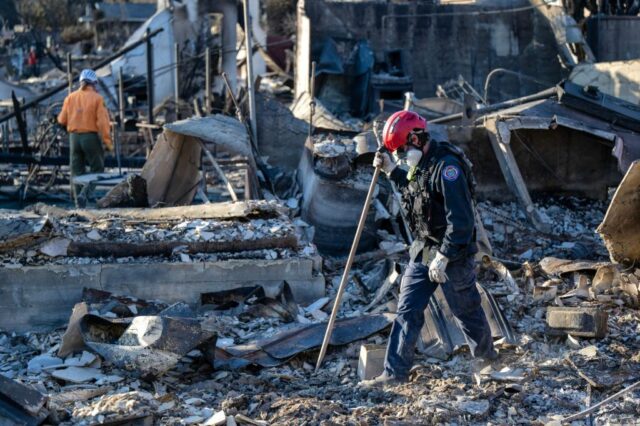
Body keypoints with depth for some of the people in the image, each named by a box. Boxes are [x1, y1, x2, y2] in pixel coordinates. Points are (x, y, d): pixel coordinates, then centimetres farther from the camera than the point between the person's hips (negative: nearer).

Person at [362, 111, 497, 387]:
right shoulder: (420, 164, 6)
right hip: (423, 250, 8)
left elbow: (460, 219, -27)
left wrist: (443, 256, -26)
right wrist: (391, 171, 14)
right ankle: (395, 372, 8)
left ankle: (486, 356, 34)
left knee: (466, 310, 10)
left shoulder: (446, 166, -24)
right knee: (407, 310, 4)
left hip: (453, 253, -8)